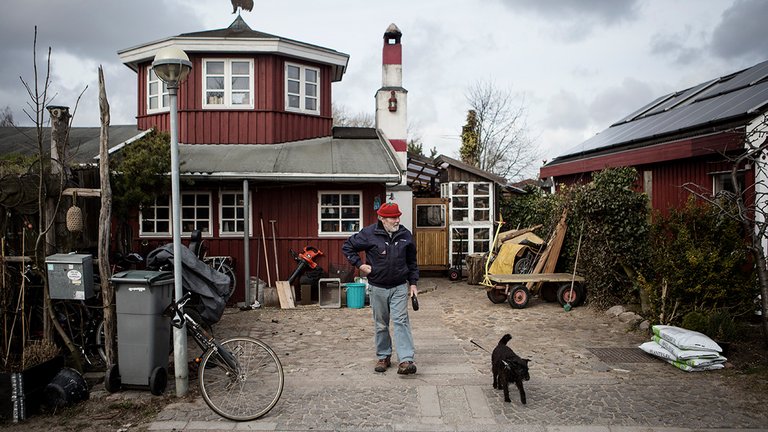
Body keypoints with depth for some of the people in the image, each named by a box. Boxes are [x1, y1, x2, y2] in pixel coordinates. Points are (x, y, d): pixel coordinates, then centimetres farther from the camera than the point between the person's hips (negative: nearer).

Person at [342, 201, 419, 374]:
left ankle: (406, 360, -11)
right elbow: (347, 247, 1)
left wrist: (413, 283, 8)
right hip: (378, 288, -1)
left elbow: (412, 261, 11)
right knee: (381, 324, 10)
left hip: (400, 287, 1)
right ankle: (383, 357, 24)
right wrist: (359, 264, -9)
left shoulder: (406, 235, 0)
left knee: (401, 321, -7)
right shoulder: (369, 234, -10)